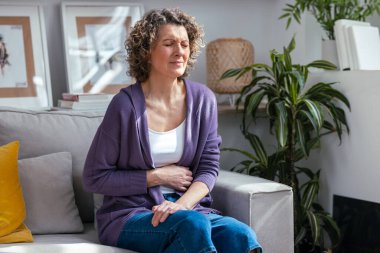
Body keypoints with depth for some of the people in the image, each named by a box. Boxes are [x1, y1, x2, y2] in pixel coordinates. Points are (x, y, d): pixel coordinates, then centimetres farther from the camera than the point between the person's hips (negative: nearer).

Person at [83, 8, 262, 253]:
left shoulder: (203, 99, 2)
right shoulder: (126, 104, -10)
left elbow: (208, 167, 2)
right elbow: (95, 178, -5)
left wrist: (182, 204, -17)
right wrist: (159, 176, -9)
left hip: (187, 207, 4)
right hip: (130, 216, -4)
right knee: (193, 223, -34)